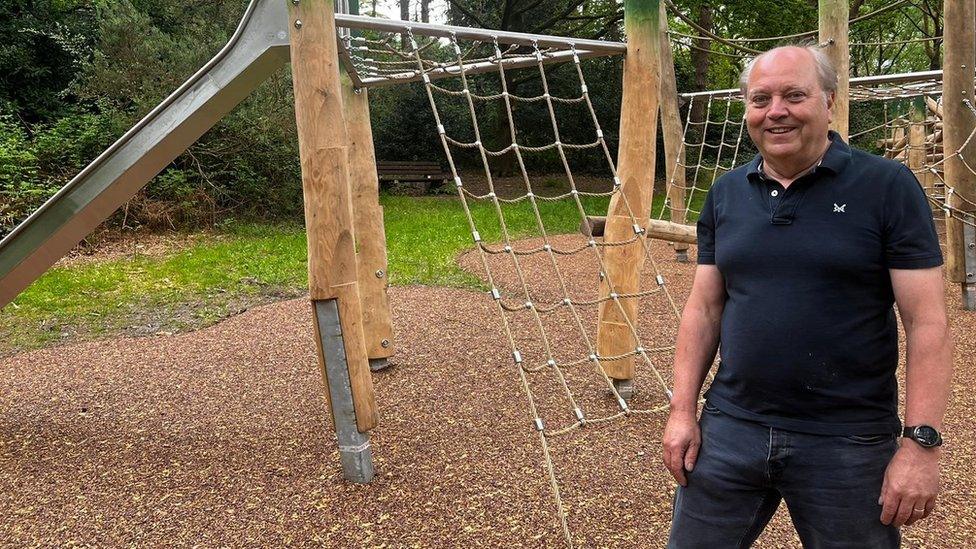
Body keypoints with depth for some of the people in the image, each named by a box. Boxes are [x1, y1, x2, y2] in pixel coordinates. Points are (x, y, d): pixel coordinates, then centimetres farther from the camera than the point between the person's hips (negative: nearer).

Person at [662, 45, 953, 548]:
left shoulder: (886, 186, -7)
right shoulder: (726, 193, 5)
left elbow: (926, 323, -9)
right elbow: (704, 308, 9)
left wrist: (921, 442, -14)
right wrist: (682, 410, 3)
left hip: (847, 444, -3)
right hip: (729, 430, 4)